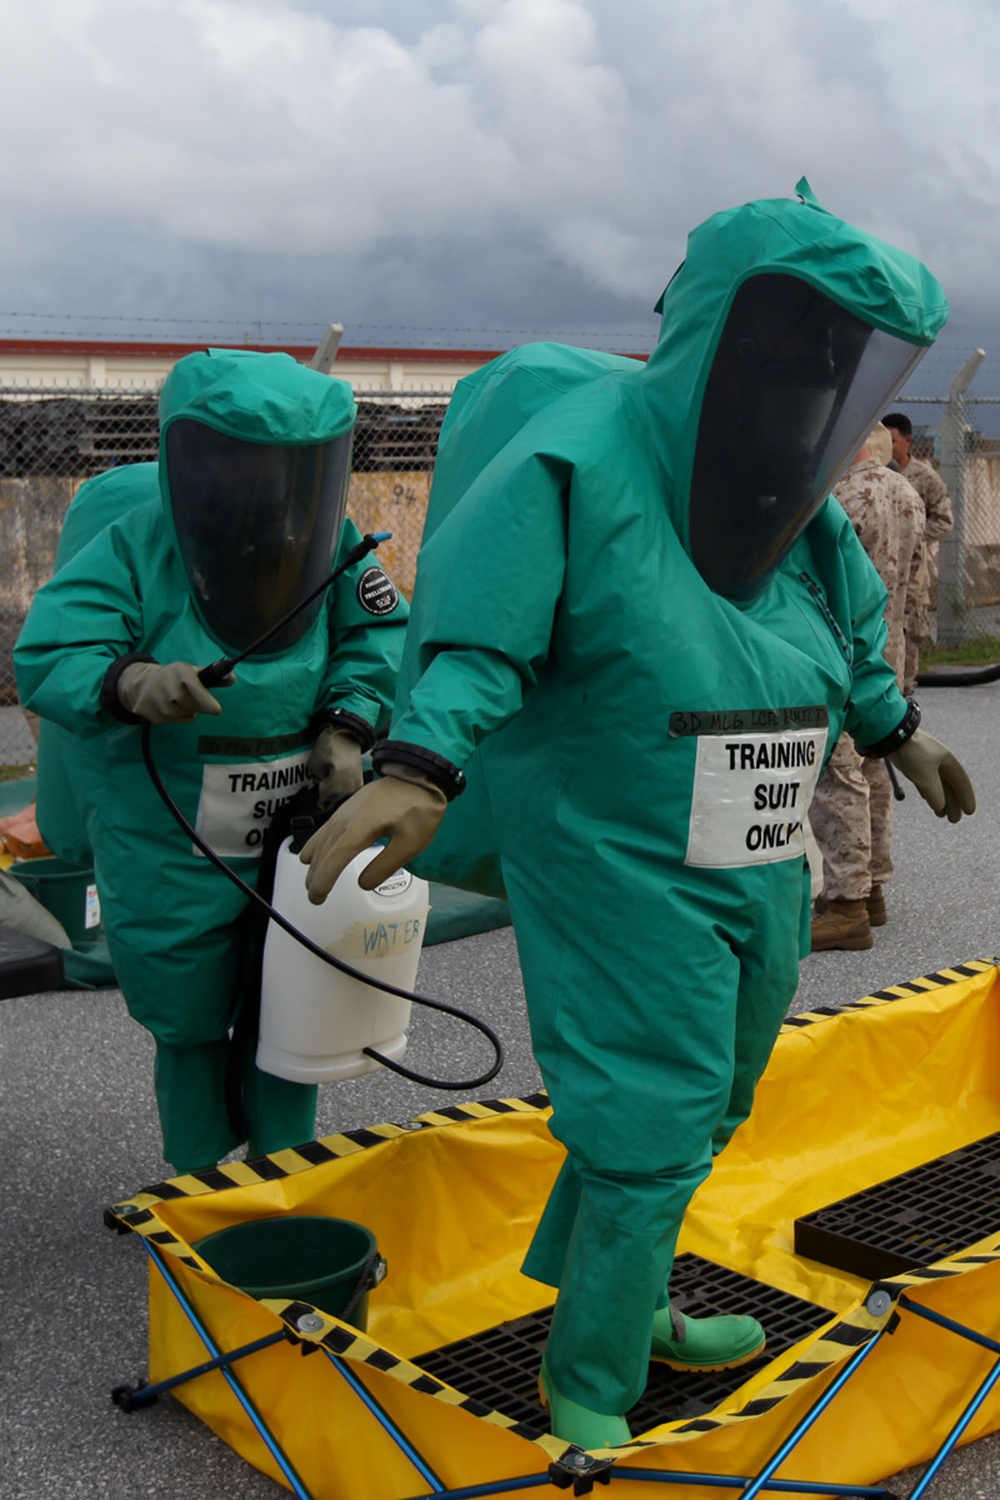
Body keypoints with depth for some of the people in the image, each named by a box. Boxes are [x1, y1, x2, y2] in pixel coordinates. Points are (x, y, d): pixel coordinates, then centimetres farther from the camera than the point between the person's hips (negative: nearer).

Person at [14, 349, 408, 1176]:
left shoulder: (332, 546, -7)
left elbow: (379, 635, 3)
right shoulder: (131, 549, -19)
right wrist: (129, 681, -46)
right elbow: (47, 658, -25)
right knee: (190, 1021, 11)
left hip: (298, 832, 3)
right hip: (172, 851, -3)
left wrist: (348, 725, -14)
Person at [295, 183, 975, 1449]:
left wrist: (897, 730, 36)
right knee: (646, 1127, -4)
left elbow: (849, 633, 24)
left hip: (754, 876, 8)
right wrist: (417, 766, -41)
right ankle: (587, 1399, 17)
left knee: (700, 1109, 19)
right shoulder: (579, 465, -18)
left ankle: (622, 1304, 40)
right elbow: (476, 638, -26)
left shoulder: (793, 501, 7)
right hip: (618, 874, -8)